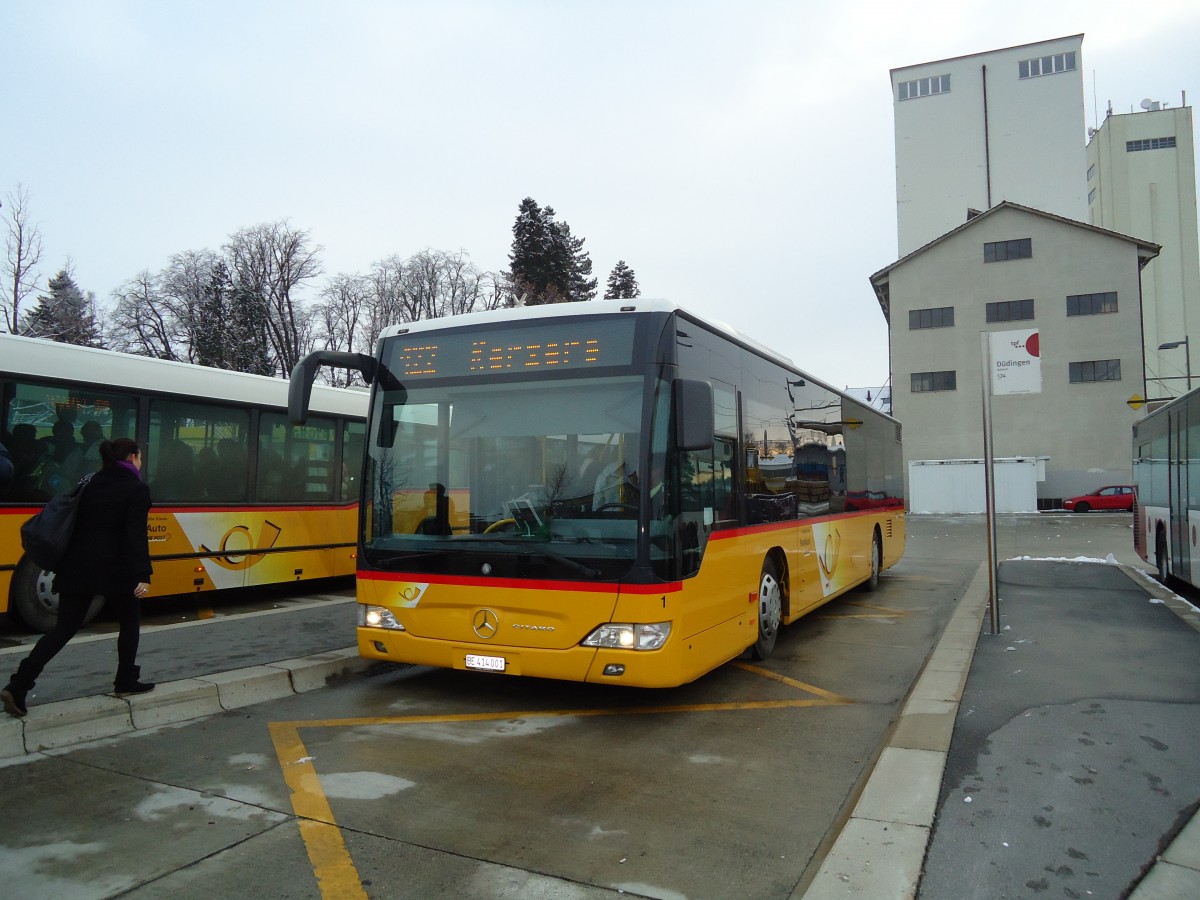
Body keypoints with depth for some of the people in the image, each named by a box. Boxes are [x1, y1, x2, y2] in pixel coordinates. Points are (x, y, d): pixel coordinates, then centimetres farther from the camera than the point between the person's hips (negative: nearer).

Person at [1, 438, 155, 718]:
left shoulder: (92, 484, 14)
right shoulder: (137, 489, -7)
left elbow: (77, 526, 15)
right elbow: (136, 535, -17)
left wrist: (62, 565, 20)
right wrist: (142, 575, -20)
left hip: (78, 567, 6)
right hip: (114, 568, -6)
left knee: (64, 627, 8)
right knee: (130, 623, 14)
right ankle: (126, 682, 19)